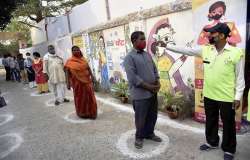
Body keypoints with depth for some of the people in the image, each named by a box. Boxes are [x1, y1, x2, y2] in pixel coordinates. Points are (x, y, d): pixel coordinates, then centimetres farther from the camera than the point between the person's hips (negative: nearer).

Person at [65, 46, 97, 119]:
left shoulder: (83, 59, 7)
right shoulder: (70, 61, -5)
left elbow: (88, 68, 9)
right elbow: (67, 72, -9)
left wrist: (92, 76, -4)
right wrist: (68, 83, -16)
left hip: (86, 81, 4)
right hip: (77, 82, -3)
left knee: (89, 96, 6)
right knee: (80, 97, 7)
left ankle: (91, 112, 21)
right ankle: (82, 113, 23)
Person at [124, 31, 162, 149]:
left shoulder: (147, 55, 12)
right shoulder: (129, 57, -12)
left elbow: (155, 69, 15)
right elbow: (132, 78, -20)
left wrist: (157, 82, -3)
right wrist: (149, 87, -16)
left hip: (153, 92, 7)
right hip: (140, 94, -7)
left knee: (153, 115, 18)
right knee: (141, 118, 8)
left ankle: (149, 133, 39)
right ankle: (139, 137, 30)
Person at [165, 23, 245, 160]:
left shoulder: (236, 53, -11)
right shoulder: (205, 50, 0)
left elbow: (240, 77, -7)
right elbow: (185, 50, 2)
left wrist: (238, 97, -8)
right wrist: (167, 46, 0)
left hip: (227, 98, -4)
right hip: (209, 96, 5)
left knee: (228, 124, 12)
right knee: (210, 121, 21)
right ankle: (212, 142, 43)